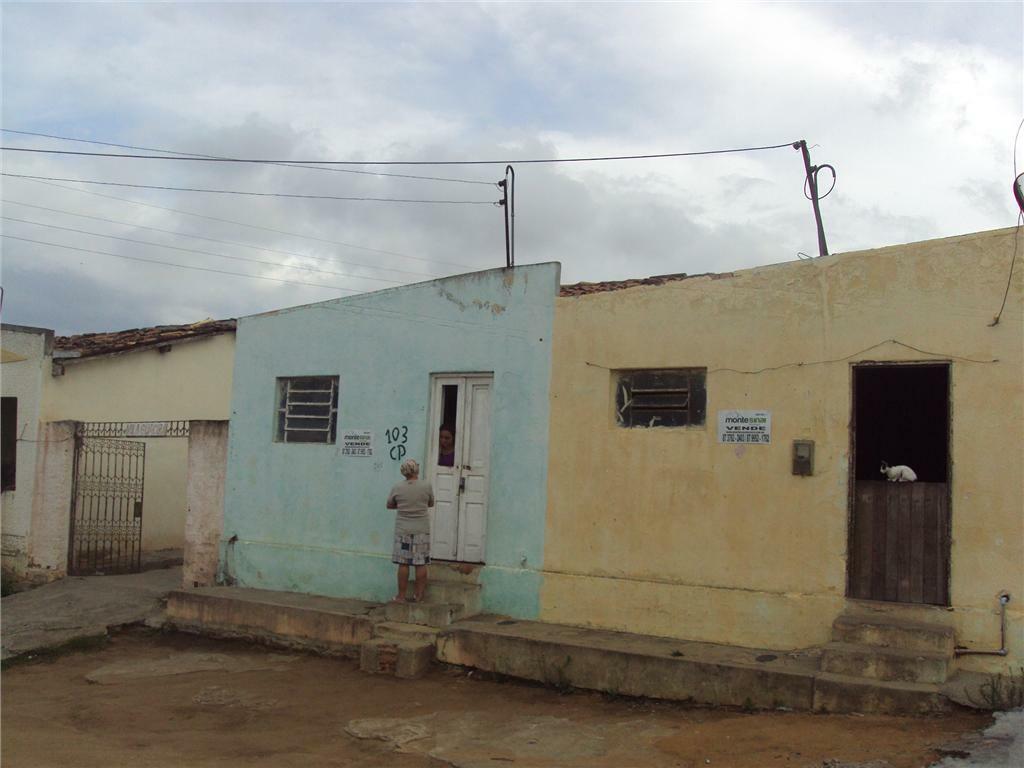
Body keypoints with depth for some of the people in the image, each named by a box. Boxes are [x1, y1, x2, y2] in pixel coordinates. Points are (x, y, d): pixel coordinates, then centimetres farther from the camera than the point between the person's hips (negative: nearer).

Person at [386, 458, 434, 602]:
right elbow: (431, 504, 9)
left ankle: (401, 595, 10)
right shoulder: (426, 486, -7)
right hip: (421, 530, 0)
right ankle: (418, 595, 14)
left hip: (403, 530, 0)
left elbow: (389, 505, 9)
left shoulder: (397, 488, -5)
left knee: (403, 564, 5)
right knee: (421, 563, 7)